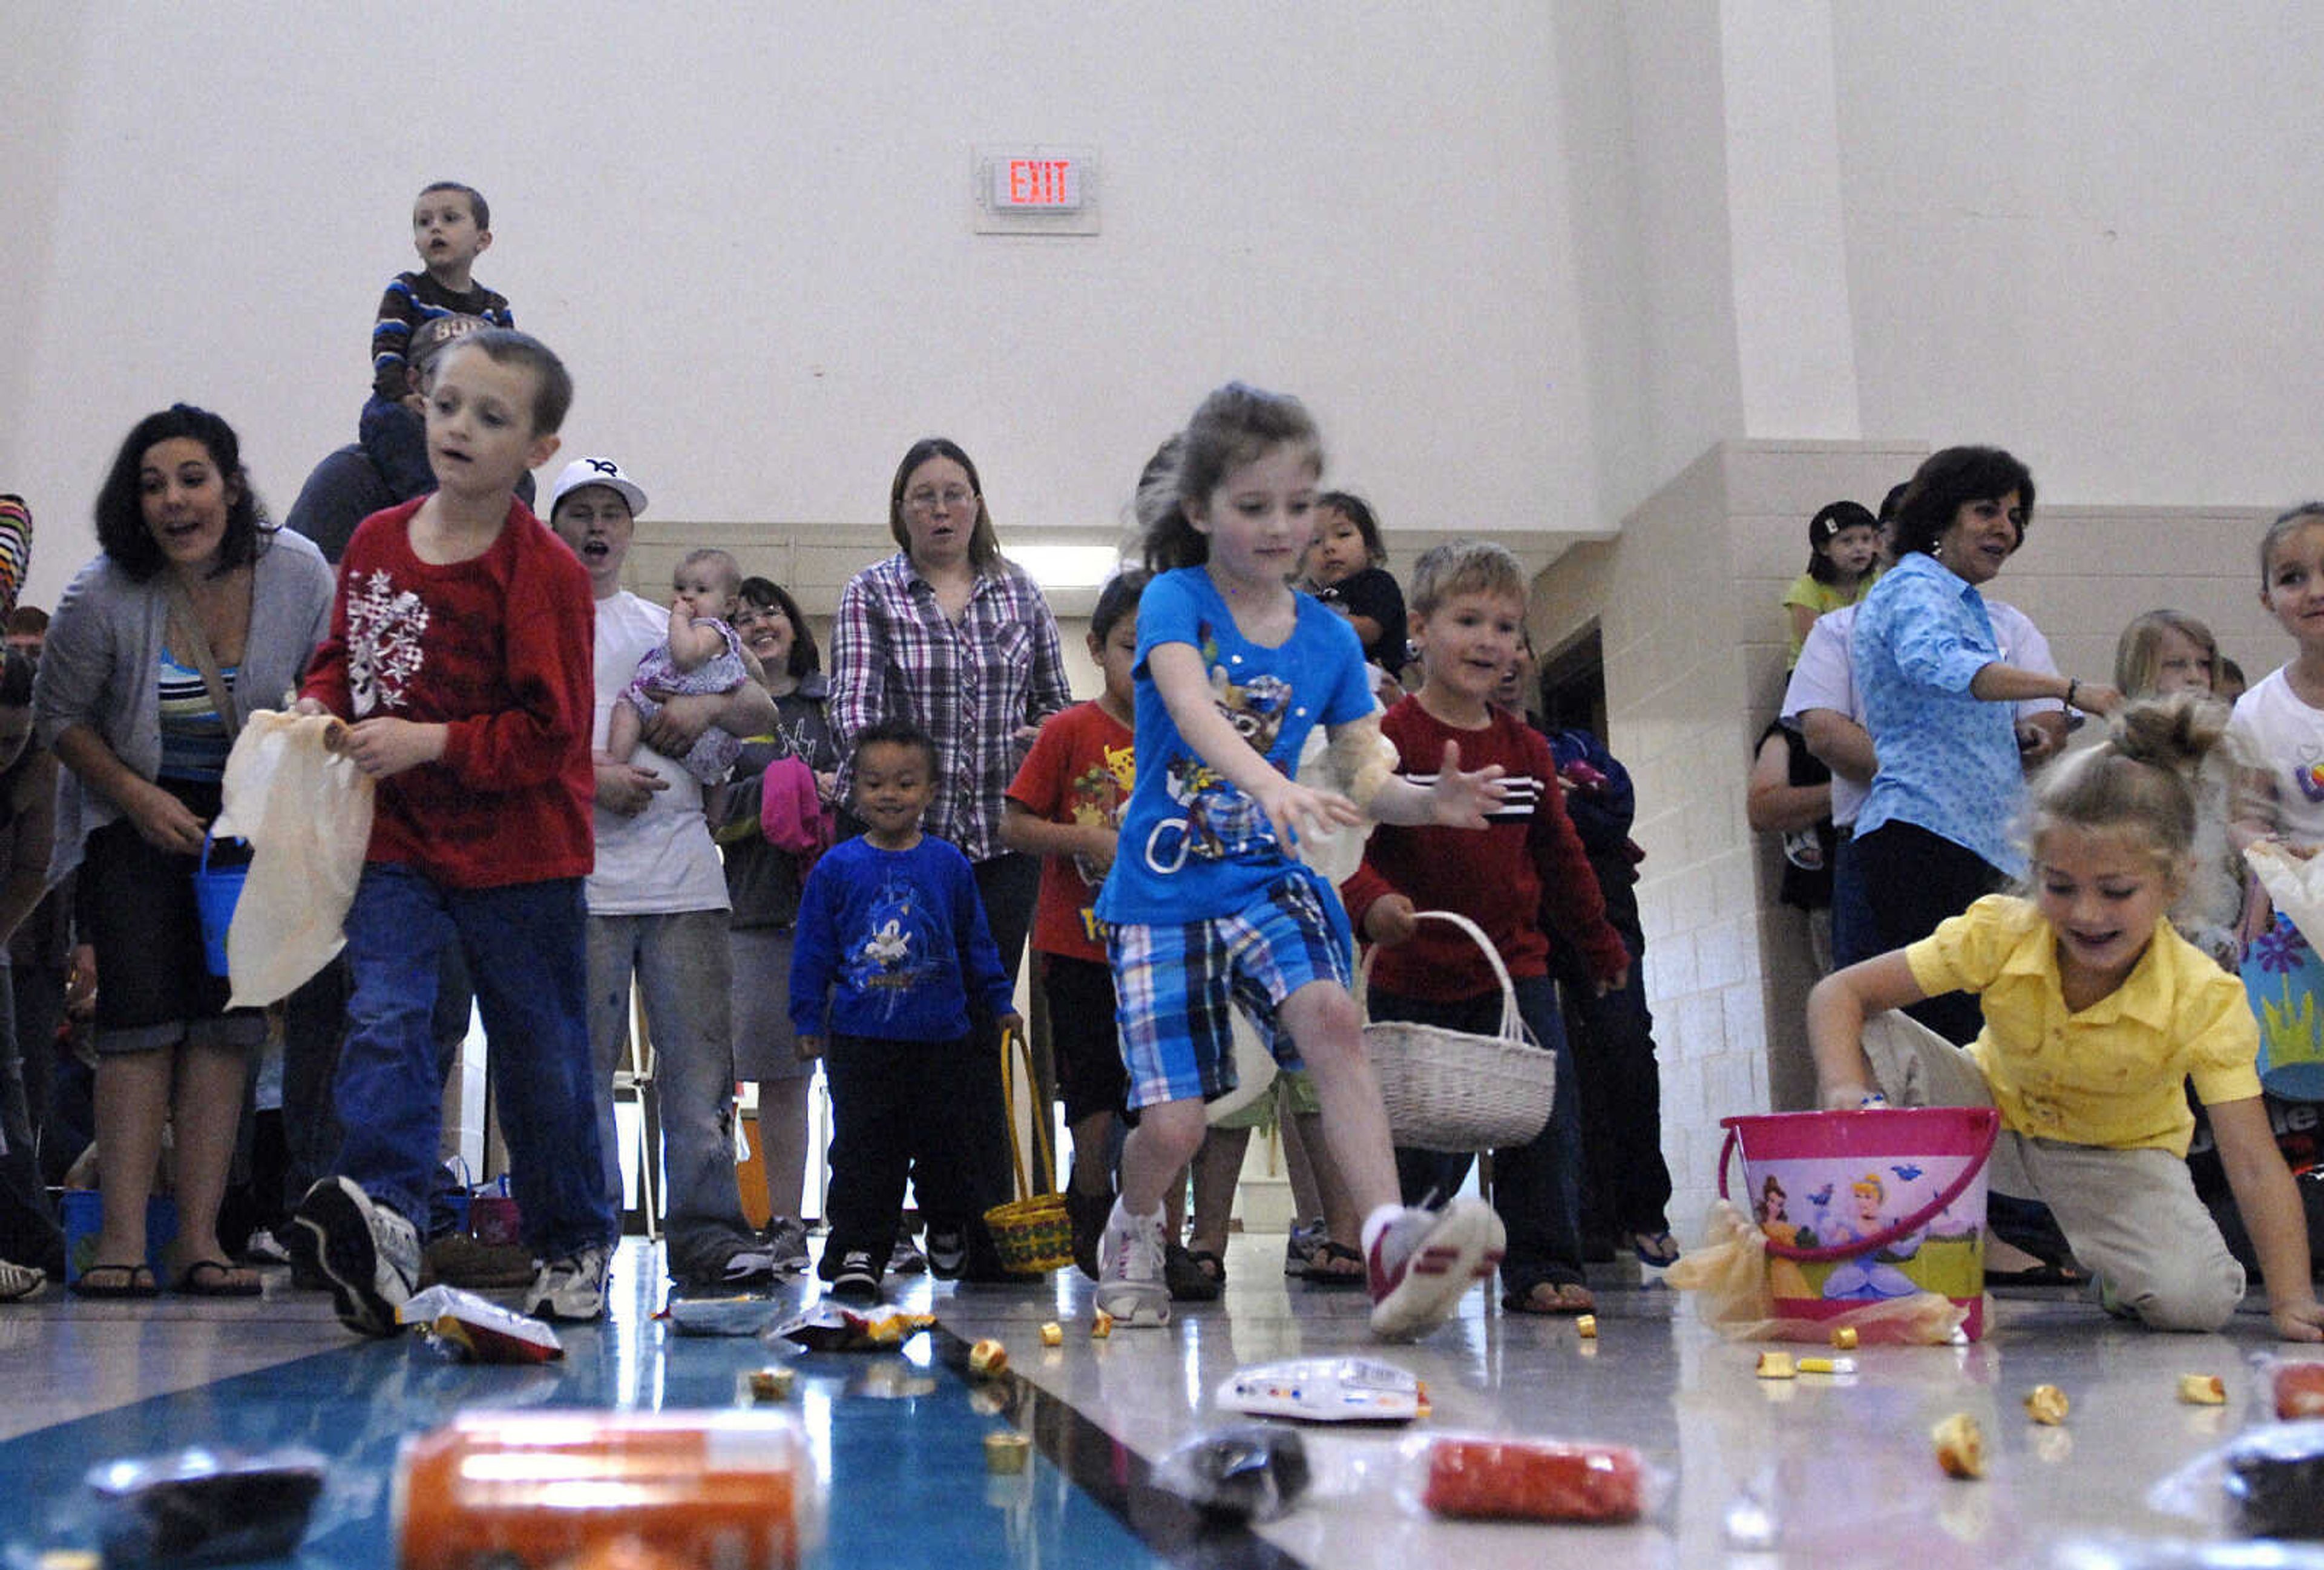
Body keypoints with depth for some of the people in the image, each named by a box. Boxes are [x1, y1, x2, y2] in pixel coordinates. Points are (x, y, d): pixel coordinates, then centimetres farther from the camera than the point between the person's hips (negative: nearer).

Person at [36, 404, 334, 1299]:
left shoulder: (299, 575, -12)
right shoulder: (104, 597, -16)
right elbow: (59, 717, -4)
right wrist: (140, 798, -14)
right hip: (132, 816, -2)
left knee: (226, 1017, -2)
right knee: (141, 1009, -11)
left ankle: (199, 1240, 1)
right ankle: (123, 1240, -9)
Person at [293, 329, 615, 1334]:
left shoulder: (542, 570, -12)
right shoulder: (374, 541, 5)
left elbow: (547, 732, -14)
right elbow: (343, 655, 20)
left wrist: (428, 743, -23)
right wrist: (318, 706, -1)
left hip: (517, 849, -4)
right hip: (395, 838, 4)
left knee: (539, 1054, 8)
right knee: (384, 1017, -16)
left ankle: (574, 1247, 23)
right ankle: (383, 1214, -27)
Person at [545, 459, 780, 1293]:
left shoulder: (669, 627, 23)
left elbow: (762, 712, 23)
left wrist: (709, 704, 3)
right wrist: (584, 776, -13)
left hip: (684, 873, 3)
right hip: (579, 876, -3)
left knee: (701, 1055, 0)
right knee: (579, 1064, -3)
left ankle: (707, 1230, 4)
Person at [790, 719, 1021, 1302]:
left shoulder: (949, 865, 3)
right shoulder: (837, 867, 0)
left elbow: (976, 943, 13)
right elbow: (813, 949, 5)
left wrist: (1000, 1003, 14)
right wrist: (808, 1019, 3)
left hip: (941, 1040, 1)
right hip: (860, 1041, -1)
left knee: (943, 1144, 10)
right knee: (863, 1149, 0)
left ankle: (956, 1233, 30)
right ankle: (858, 1249, 8)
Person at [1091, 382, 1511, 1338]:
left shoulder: (1329, 638, 5)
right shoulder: (1175, 601, -7)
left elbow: (1368, 777, 2)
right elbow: (1191, 707, -27)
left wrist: (1428, 801, -21)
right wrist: (1269, 784, -46)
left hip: (1268, 882, 2)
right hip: (1163, 892, -2)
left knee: (1332, 1017, -29)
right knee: (1172, 1126, -7)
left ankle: (1389, 1249, -39)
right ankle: (1133, 1233, 28)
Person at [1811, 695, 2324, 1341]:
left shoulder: (2205, 999, -28)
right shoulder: (1999, 935, -24)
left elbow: (2254, 1165, -29)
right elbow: (1839, 993, -23)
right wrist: (1845, 1088, -42)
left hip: (2117, 1156, -1)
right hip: (1995, 1117, 1)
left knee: (2194, 1301, -29)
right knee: (1875, 1043, -26)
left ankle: (2094, 1254, 5)